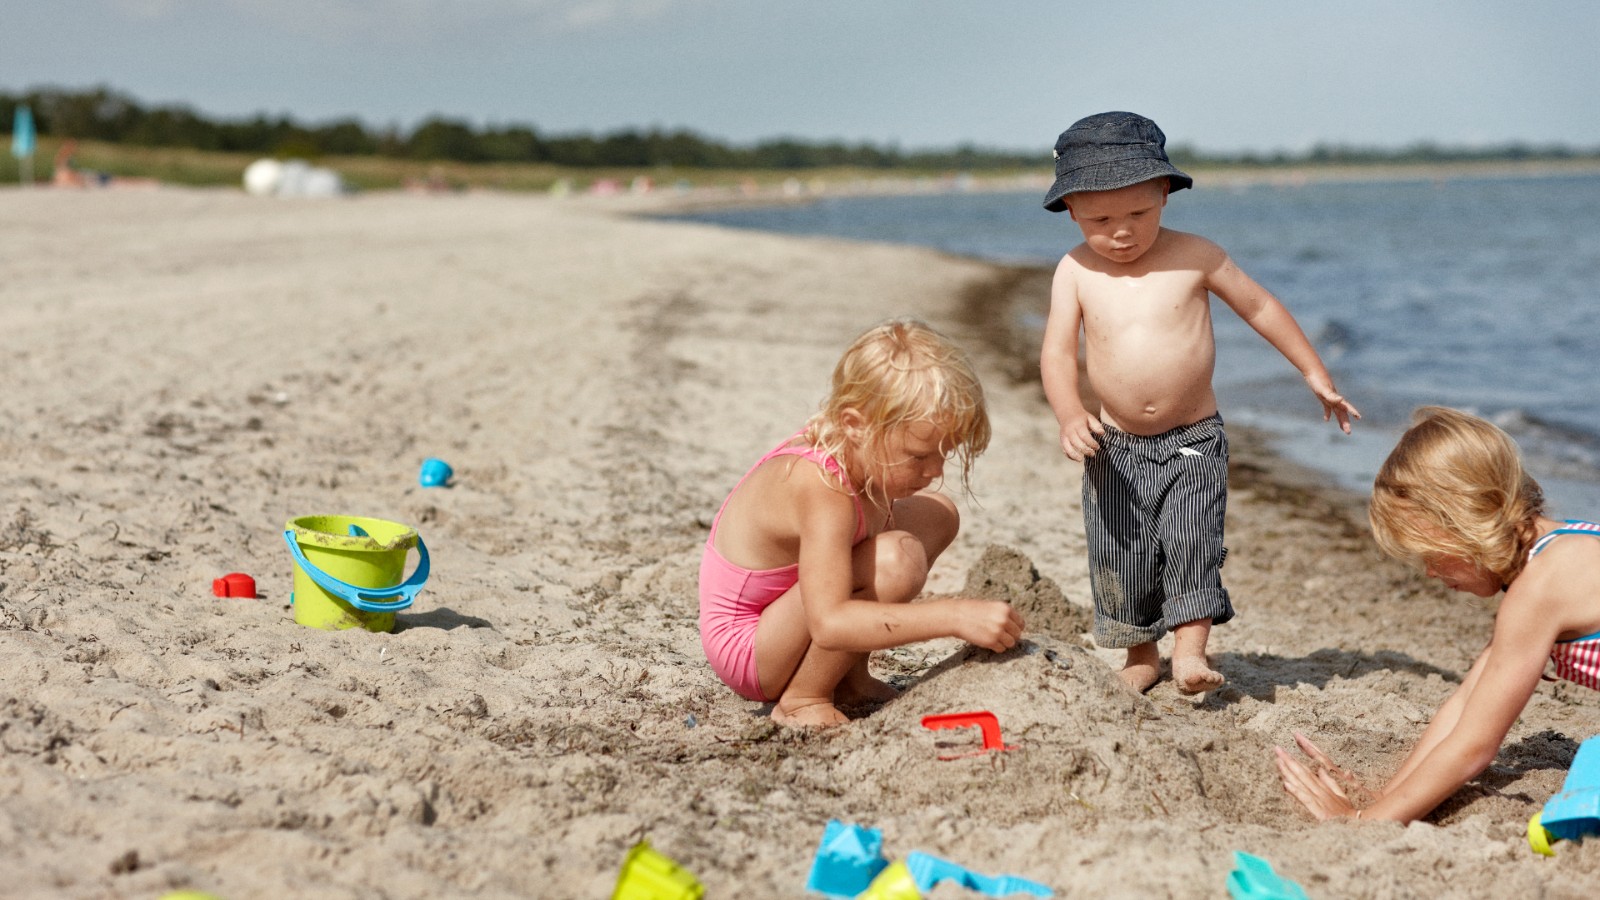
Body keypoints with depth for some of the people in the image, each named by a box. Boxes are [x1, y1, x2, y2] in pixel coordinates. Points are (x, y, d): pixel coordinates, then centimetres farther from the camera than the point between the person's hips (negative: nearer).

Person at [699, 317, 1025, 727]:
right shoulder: (823, 493, -35)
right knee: (896, 560, -33)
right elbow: (829, 623, -43)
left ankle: (849, 678, 9)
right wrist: (954, 617, -44)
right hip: (744, 647, -10)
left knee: (937, 514, 6)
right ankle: (801, 700, -13)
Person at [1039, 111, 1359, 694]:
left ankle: (1190, 650, -10)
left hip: (1193, 440, -1)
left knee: (1191, 537, -18)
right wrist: (1070, 413, -27)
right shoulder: (1075, 272, -3)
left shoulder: (1194, 257, -5)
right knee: (1118, 555, 5)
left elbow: (1259, 306, 6)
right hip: (1114, 446, 2)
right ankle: (1140, 655, 23)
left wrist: (1314, 373, 9)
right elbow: (1058, 350, -9)